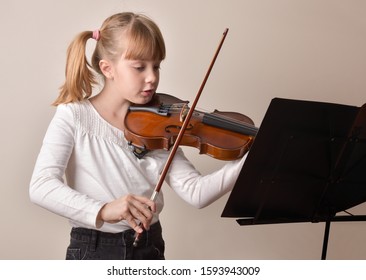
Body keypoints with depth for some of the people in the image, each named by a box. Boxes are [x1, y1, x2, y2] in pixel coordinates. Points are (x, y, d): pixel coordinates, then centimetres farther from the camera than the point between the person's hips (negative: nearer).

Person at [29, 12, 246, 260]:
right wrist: (102, 210, -36)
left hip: (150, 249, 3)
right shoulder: (74, 116, -8)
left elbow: (195, 192, -8)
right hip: (93, 252, -3)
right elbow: (41, 187, -21)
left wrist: (248, 162, -22)